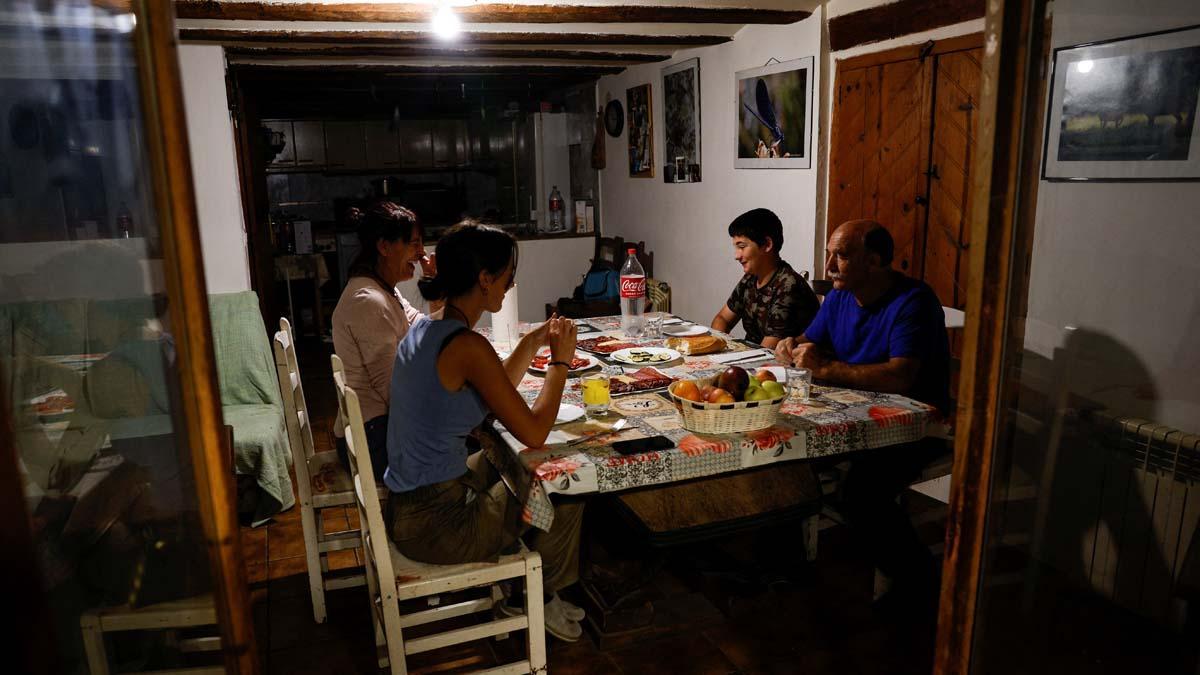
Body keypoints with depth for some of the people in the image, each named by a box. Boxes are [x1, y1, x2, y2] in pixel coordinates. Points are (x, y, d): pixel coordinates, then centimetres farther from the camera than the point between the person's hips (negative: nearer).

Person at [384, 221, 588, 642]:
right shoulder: (467, 346, -25)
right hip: (437, 525, -9)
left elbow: (494, 396, 16)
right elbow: (534, 433, -20)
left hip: (406, 505, 9)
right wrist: (561, 360, -9)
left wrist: (533, 344, 10)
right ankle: (541, 598, 32)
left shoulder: (425, 328, 5)